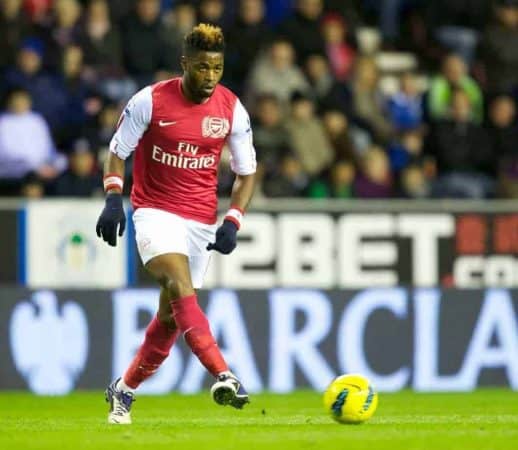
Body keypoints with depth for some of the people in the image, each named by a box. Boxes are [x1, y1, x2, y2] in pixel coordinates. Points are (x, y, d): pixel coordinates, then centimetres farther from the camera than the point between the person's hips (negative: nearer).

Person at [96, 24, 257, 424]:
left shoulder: (231, 109, -2)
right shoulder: (150, 101, -9)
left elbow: (247, 172, 6)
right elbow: (117, 152, 2)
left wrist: (233, 222, -7)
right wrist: (113, 199, -13)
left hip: (202, 221, 4)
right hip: (155, 212, -4)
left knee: (172, 316, 6)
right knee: (180, 286, -29)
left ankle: (124, 391, 26)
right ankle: (223, 377, -42)